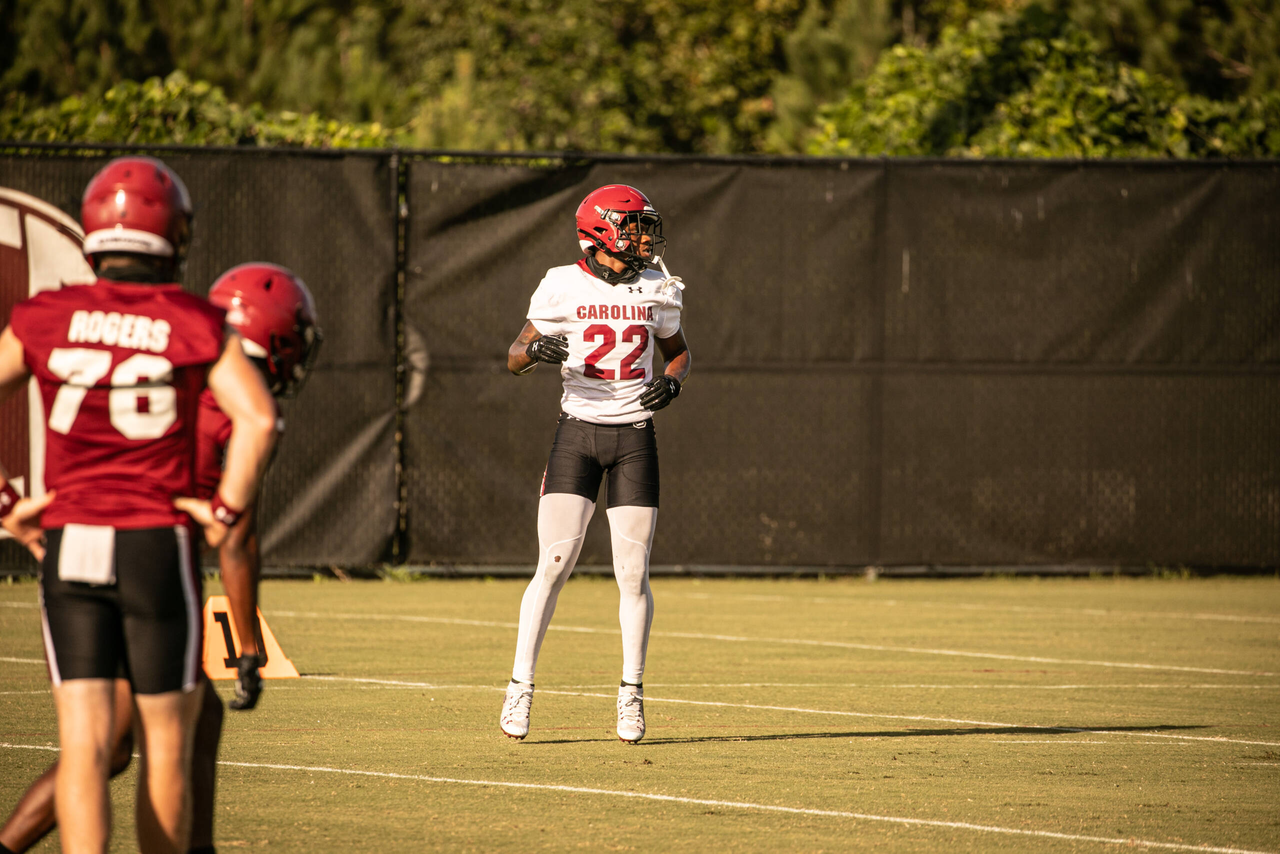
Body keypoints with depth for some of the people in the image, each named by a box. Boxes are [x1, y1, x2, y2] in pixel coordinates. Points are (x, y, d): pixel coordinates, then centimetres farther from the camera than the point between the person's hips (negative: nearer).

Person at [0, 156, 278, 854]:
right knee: (165, 743, 12)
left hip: (68, 544, 2)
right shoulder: (198, 327, -3)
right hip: (157, 543, -2)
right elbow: (257, 419, -15)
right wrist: (225, 514, -5)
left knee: (84, 743, -2)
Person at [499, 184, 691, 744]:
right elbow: (514, 359, 0)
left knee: (633, 573, 0)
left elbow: (678, 351, 20)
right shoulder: (564, 287, -3)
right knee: (553, 565, -9)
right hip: (578, 430, -2)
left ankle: (631, 693, 13)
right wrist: (536, 349, -23)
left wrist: (672, 381, -3)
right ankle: (520, 687, -1)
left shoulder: (657, 289, 6)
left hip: (635, 434, 2)